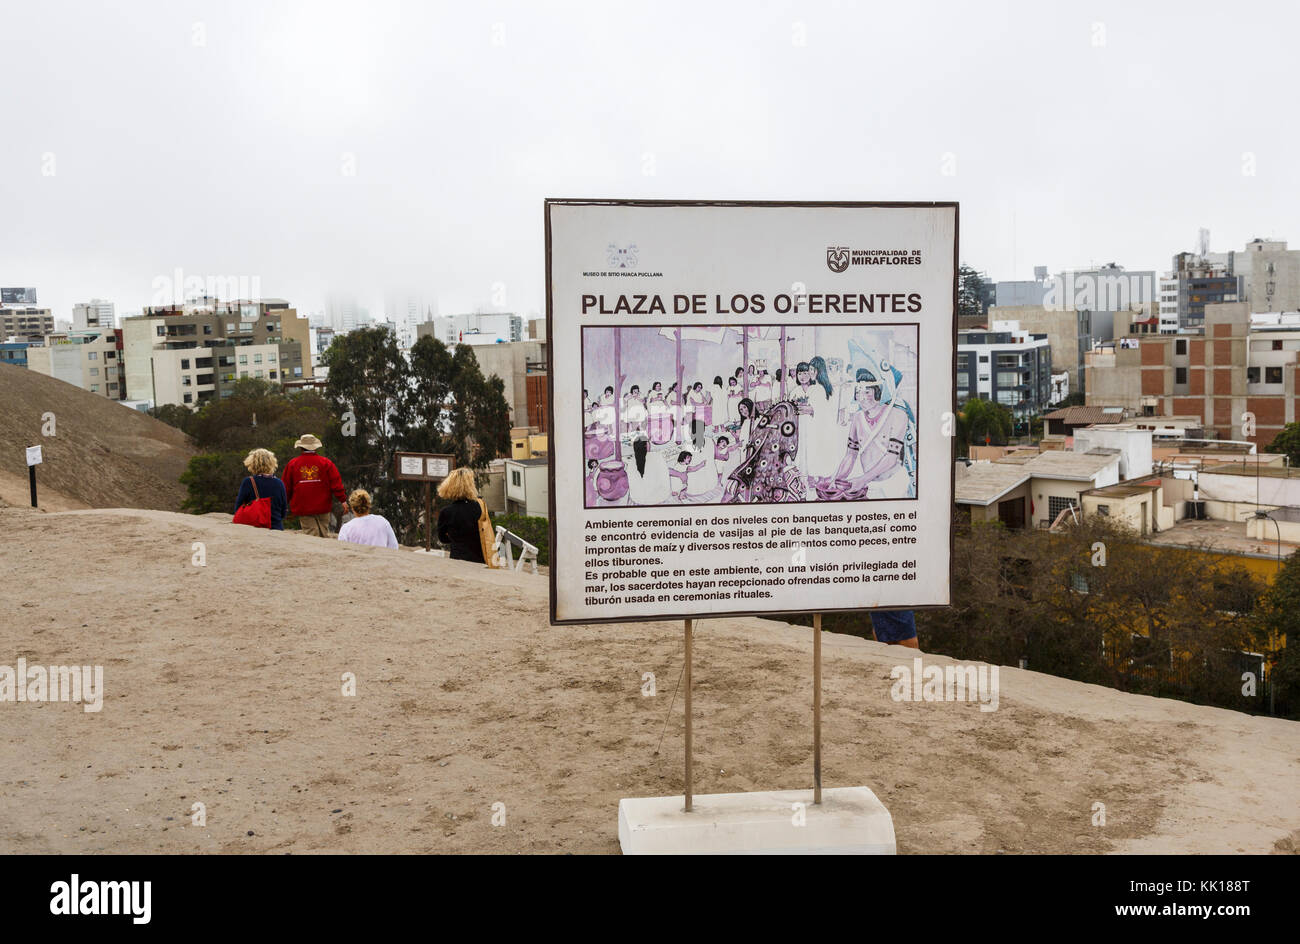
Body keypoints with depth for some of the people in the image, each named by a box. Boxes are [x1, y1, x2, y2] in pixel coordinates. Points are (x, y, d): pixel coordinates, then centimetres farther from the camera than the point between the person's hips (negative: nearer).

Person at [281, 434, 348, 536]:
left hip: (303, 508, 0)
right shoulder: (326, 463, -1)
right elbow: (336, 483, -3)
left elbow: (286, 487, 7)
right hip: (323, 507, 0)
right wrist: (343, 500, 4)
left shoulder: (292, 464, 1)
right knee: (324, 534, 10)